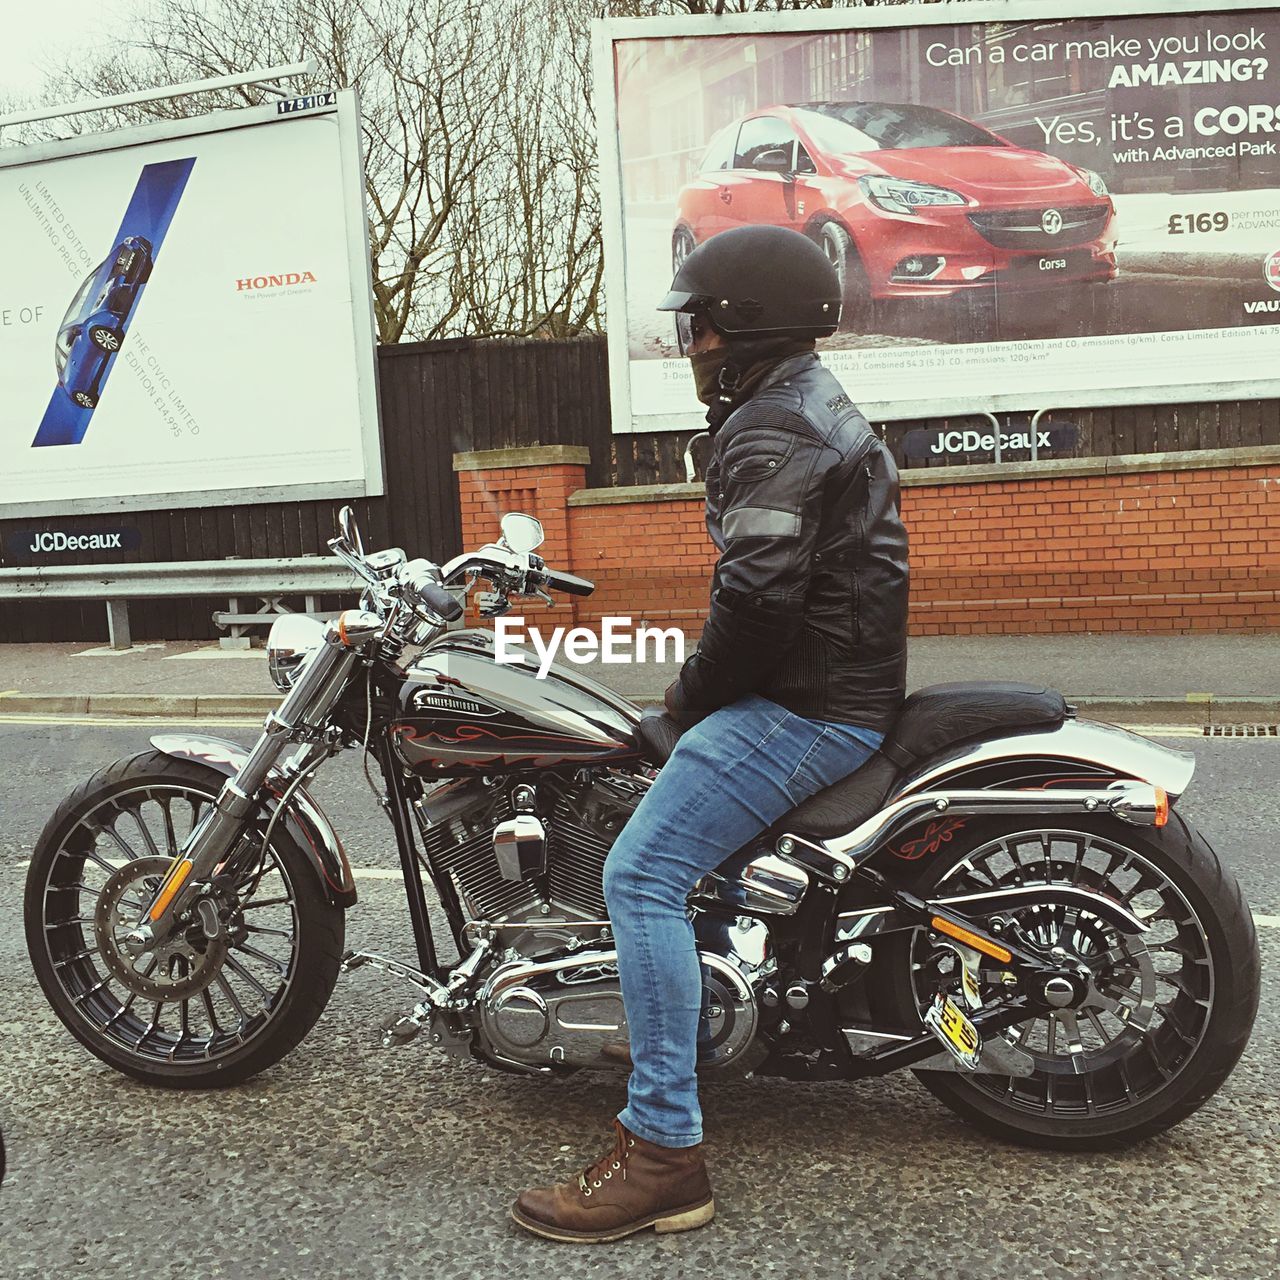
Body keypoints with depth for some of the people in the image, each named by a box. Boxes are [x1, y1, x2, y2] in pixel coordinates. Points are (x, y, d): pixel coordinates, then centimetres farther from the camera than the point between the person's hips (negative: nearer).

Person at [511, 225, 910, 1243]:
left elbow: (757, 598, -25)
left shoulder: (769, 431, -15)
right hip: (844, 687, 11)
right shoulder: (815, 404, 19)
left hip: (806, 707, -11)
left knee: (643, 871, -16)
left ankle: (664, 1151, -13)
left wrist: (693, 695, -8)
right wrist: (701, 691, 17)